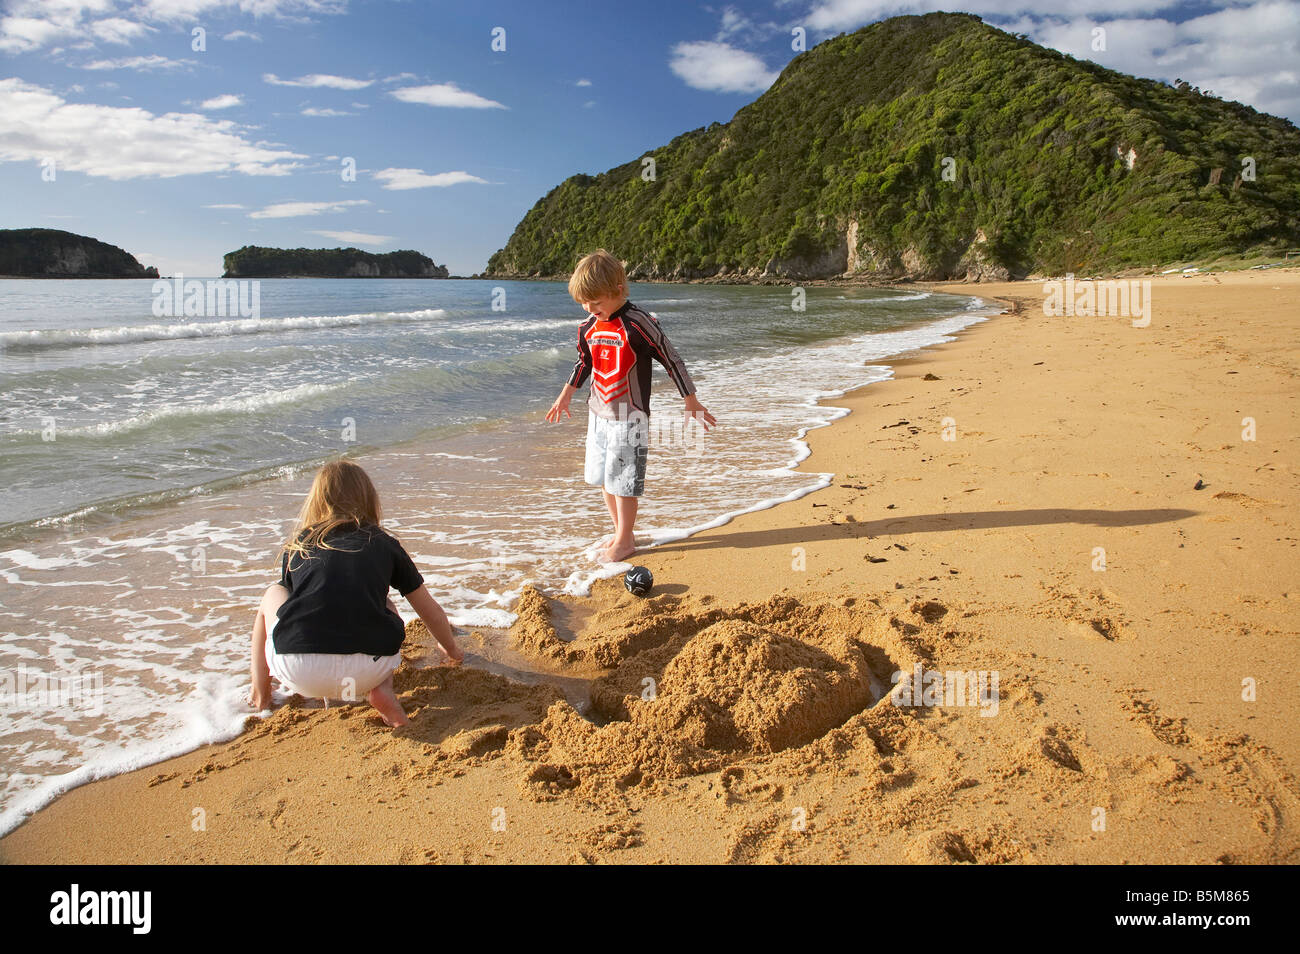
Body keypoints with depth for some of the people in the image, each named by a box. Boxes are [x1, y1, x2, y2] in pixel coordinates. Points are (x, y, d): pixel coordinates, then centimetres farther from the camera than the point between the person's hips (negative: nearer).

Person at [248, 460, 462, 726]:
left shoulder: (297, 546, 21)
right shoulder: (384, 544, 19)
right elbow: (431, 611, 28)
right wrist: (452, 650, 50)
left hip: (300, 673, 1)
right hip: (368, 672, 0)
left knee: (273, 594, 30)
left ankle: (260, 697, 24)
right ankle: (383, 689, 9)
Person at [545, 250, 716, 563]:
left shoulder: (638, 323, -17)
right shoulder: (588, 327, 4)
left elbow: (672, 359, -11)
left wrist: (692, 402, -7)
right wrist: (565, 395, 23)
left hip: (629, 417, -7)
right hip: (598, 414, 7)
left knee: (623, 480, -3)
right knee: (602, 478, 13)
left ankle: (624, 541, 12)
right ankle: (620, 532, 29)